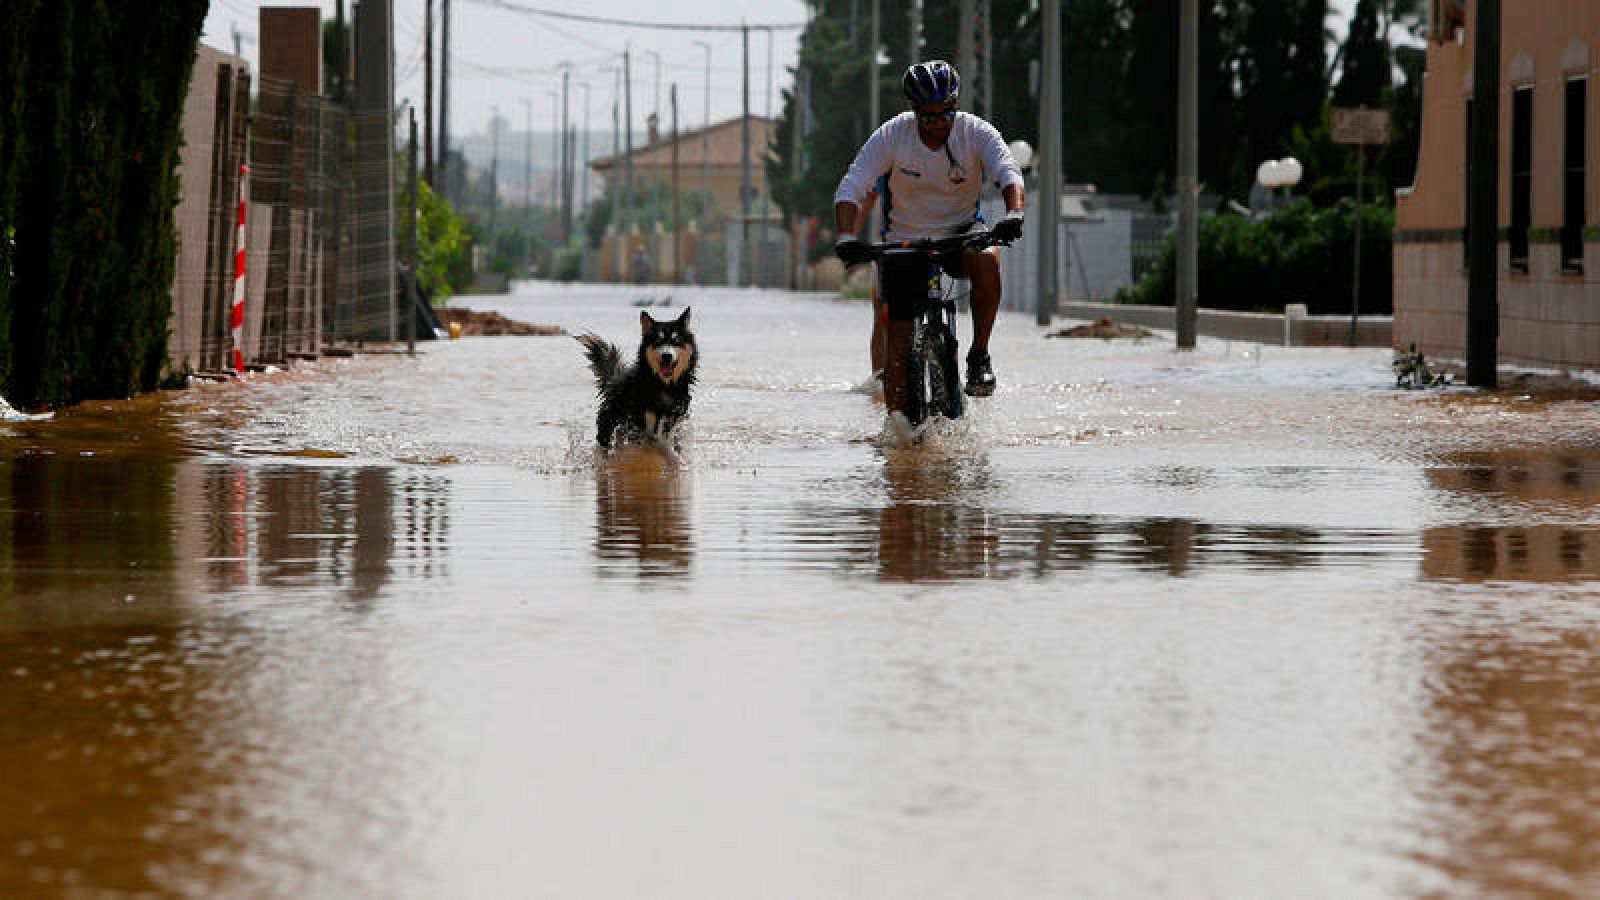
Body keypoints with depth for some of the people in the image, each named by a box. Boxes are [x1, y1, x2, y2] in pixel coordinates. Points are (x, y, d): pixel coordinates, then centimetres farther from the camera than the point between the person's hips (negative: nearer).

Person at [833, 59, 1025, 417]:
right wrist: (846, 237, -38)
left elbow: (1008, 173, -28)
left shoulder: (975, 132, -14)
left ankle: (979, 356, -19)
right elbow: (850, 188, -20)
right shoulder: (891, 135, -15)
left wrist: (1014, 213, -49)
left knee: (987, 260, -35)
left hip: (960, 234, 0)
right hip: (904, 242, 0)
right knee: (898, 347, -8)